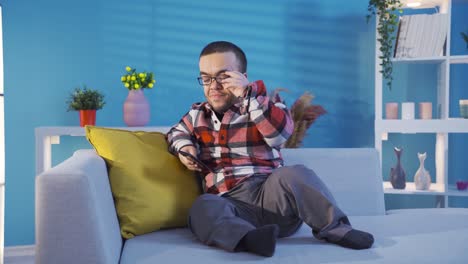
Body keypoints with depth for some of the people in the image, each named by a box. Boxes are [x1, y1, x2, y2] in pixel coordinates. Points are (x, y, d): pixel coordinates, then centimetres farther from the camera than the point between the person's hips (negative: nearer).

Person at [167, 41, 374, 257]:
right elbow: (177, 132, 38)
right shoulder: (198, 115, 18)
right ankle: (247, 237, -54)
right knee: (203, 208, -32)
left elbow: (281, 131, -15)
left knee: (295, 174, -33)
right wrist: (184, 146, 13)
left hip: (270, 196, -1)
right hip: (231, 206, 2)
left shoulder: (262, 106, 6)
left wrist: (248, 95, -22)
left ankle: (335, 228, -22)